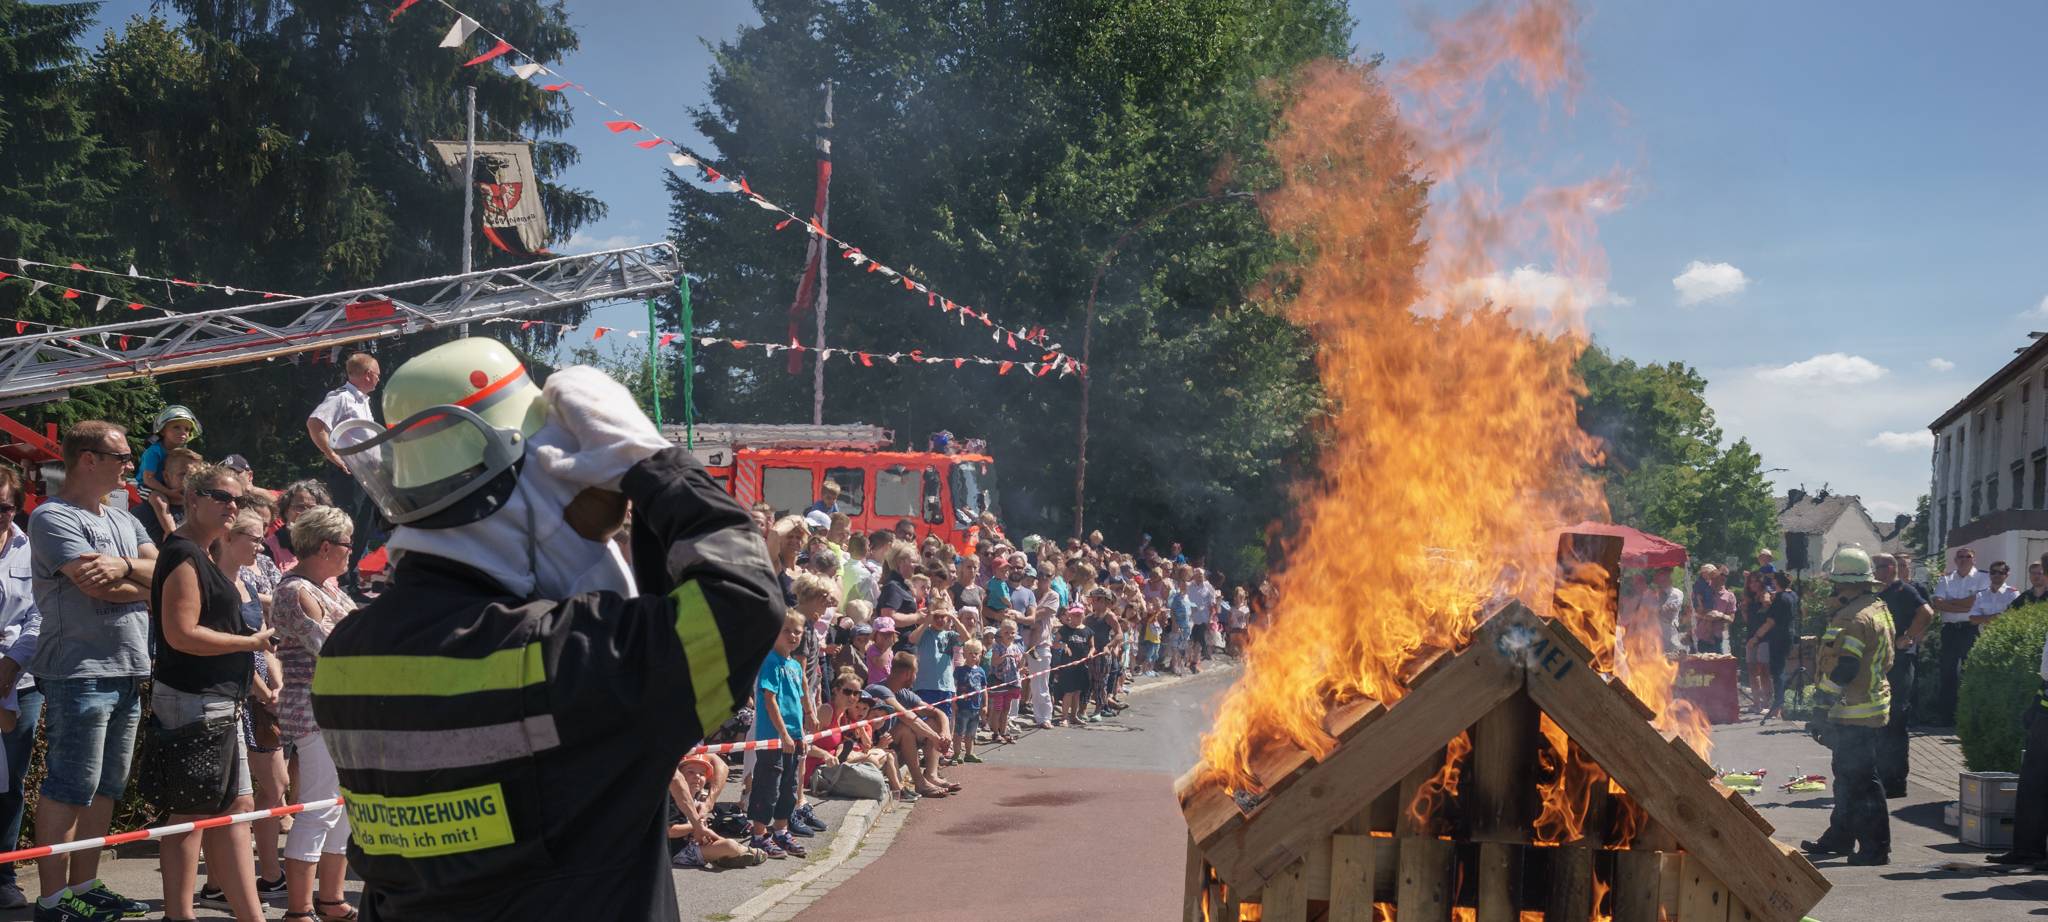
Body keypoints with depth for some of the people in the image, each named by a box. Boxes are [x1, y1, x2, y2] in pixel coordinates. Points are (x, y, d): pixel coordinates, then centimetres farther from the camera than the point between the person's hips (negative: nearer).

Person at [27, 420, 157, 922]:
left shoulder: (124, 521, 19)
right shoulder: (54, 518, -6)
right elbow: (96, 584, -17)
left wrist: (125, 566, -14)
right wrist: (153, 589, -1)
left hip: (128, 673, 8)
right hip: (81, 673, -8)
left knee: (105, 789, 11)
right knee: (68, 790, -5)